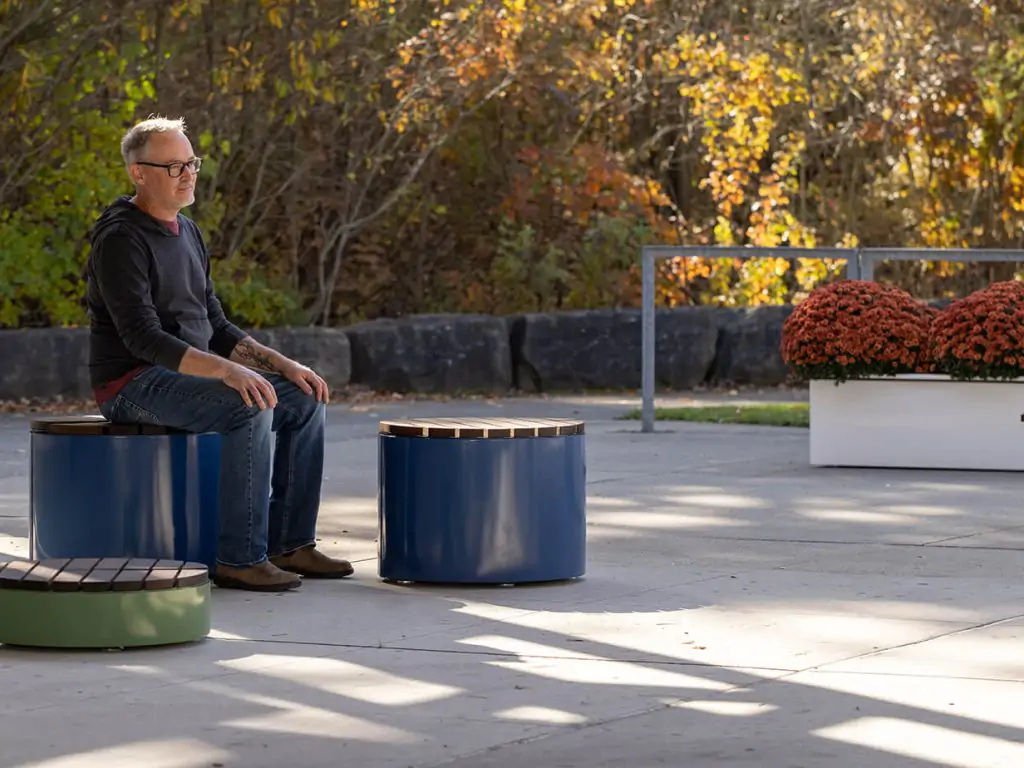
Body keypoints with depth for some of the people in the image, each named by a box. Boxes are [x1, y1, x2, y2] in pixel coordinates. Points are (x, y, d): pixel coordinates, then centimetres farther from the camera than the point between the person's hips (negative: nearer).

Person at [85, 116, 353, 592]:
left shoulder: (187, 233, 14)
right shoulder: (120, 239, -15)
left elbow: (216, 329, 17)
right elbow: (142, 337, -25)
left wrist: (285, 365, 2)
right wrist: (226, 370, -35)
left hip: (187, 374, 9)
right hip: (133, 386, -9)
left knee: (304, 399, 1)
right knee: (251, 407, -30)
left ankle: (290, 544, 4)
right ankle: (240, 560, -26)